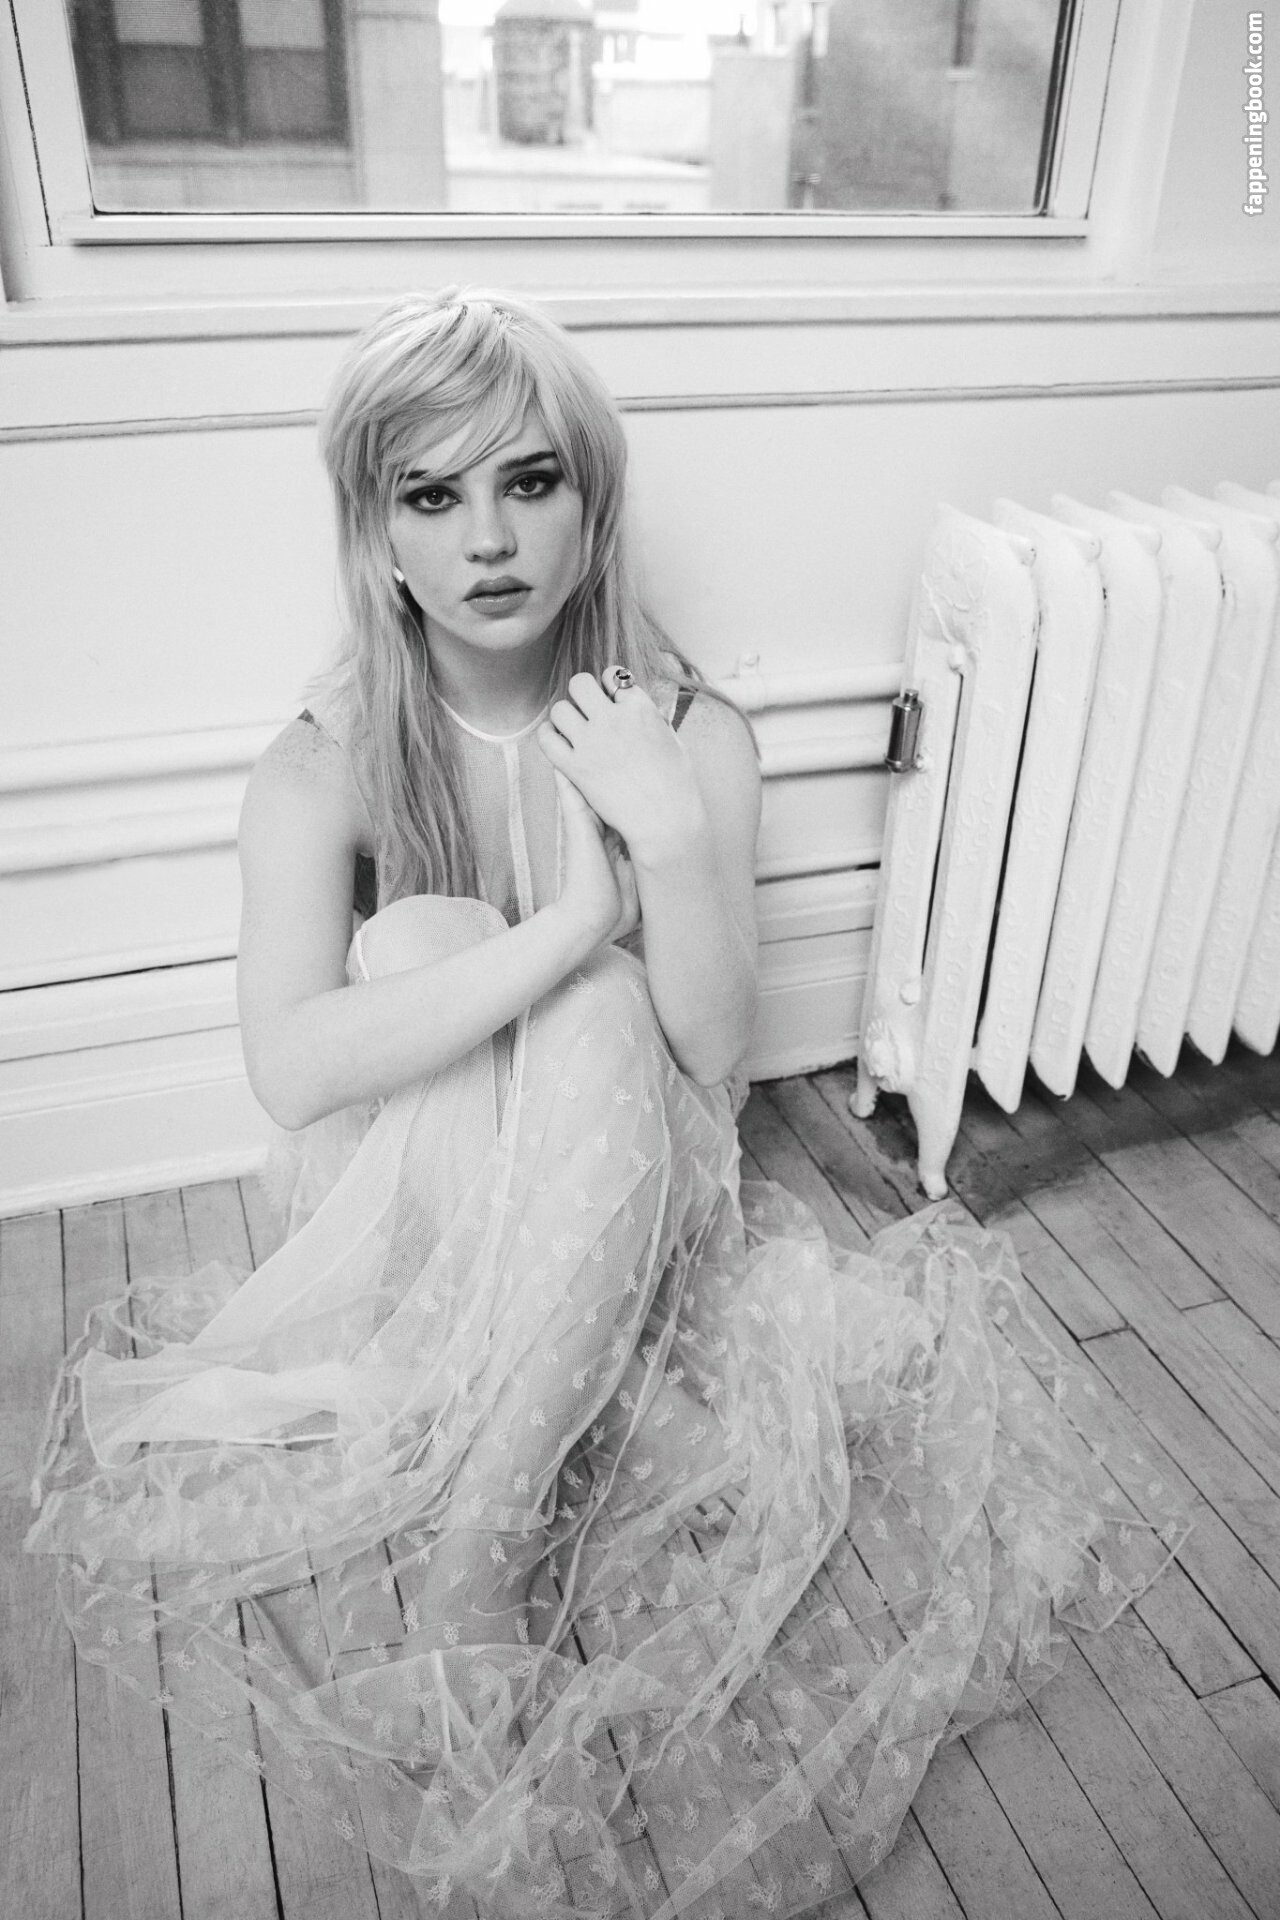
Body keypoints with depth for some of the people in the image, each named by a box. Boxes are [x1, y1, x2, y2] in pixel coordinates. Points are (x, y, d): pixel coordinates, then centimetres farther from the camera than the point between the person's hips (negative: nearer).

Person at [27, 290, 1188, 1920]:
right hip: (406, 1218, 0)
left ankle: (461, 1591, -16)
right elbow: (292, 1069, -26)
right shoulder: (322, 775, -12)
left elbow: (712, 1063, -13)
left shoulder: (692, 738, -9)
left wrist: (673, 835, -29)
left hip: (624, 1216, 0)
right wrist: (577, 920, -28)